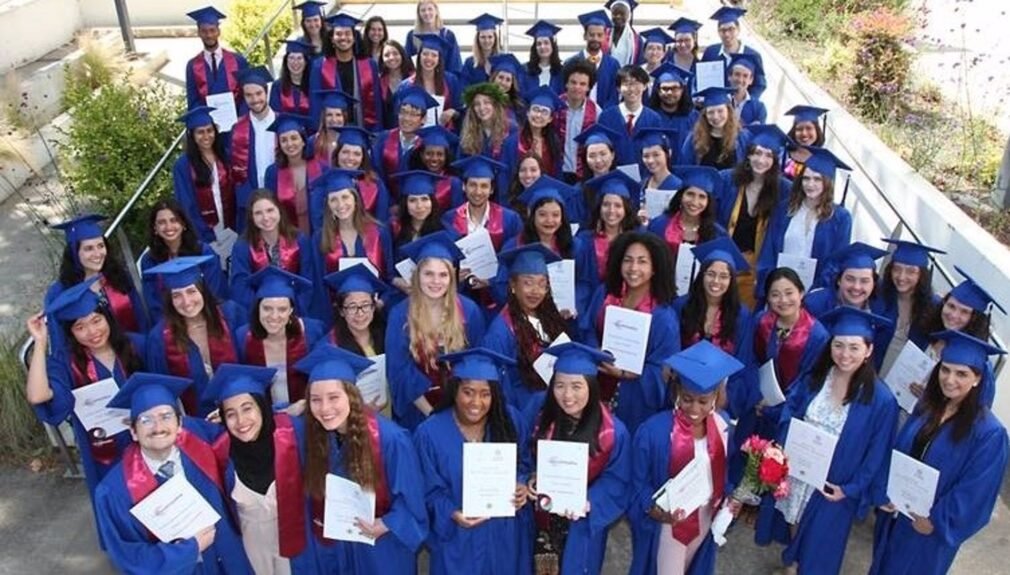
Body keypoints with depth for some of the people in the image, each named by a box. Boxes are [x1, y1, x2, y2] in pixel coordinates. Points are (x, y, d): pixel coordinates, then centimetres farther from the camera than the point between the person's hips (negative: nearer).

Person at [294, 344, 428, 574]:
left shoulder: (388, 437, -28)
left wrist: (386, 525, -24)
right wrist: (320, 522, -5)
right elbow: (314, 490, 5)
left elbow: (410, 493, -16)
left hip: (383, 547, -3)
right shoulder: (314, 436, -13)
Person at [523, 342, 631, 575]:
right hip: (539, 512, 2)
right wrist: (529, 479, -16)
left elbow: (616, 480, -11)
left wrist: (588, 503, -25)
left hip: (581, 522, -2)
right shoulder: (539, 407, -16)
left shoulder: (612, 432, -23)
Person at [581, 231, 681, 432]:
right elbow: (588, 332, 7)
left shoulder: (663, 316, -16)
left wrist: (623, 373, -24)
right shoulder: (604, 294, -3)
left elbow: (663, 371, -13)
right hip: (598, 391, 4)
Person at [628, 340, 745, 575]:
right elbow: (639, 484, -17)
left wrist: (730, 495, -11)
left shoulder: (722, 425, -11)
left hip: (706, 519, 5)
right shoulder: (653, 431, -27)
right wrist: (655, 510, -34)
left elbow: (722, 470, 6)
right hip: (668, 525, -5)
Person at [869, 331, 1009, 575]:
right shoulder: (926, 407, -4)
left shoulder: (989, 432, -22)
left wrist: (936, 521, -16)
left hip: (928, 525, -5)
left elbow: (975, 491, -20)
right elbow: (897, 452, 3)